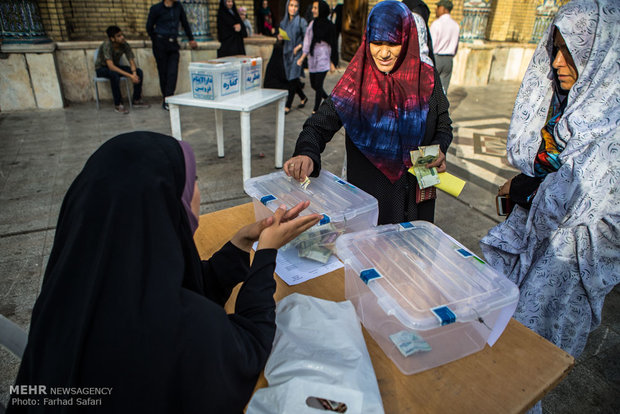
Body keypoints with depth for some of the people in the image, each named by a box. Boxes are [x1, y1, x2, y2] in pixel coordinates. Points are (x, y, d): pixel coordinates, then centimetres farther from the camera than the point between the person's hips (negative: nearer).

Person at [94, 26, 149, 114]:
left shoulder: (125, 45, -13)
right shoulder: (107, 45, -29)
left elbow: (132, 62, -11)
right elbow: (111, 66, -37)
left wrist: (134, 74, -33)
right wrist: (129, 76, -43)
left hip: (115, 67, 6)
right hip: (101, 68, -6)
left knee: (139, 71, -13)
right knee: (114, 75, -39)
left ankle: (136, 100, -2)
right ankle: (118, 105, -28)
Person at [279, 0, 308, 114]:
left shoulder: (301, 21, -5)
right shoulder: (283, 22, 10)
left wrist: (298, 47, -18)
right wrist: (279, 37, -2)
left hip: (296, 53, -6)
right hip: (286, 53, 6)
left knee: (292, 79, -7)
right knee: (290, 78, 10)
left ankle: (287, 106, -2)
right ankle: (303, 97, 32)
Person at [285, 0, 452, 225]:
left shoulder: (426, 77, -5)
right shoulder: (357, 80, -11)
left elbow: (443, 125, 7)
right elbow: (321, 124, -17)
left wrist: (440, 148, -14)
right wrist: (306, 154, -37)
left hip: (417, 194, 3)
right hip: (370, 195, -2)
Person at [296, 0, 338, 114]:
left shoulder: (329, 26, -7)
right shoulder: (312, 24, 8)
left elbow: (333, 45, -6)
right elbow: (308, 42, 9)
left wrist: (332, 63, -8)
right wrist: (302, 57, 4)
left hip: (323, 59, -6)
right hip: (312, 59, 6)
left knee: (318, 85, -6)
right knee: (313, 85, 11)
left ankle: (315, 110, 6)